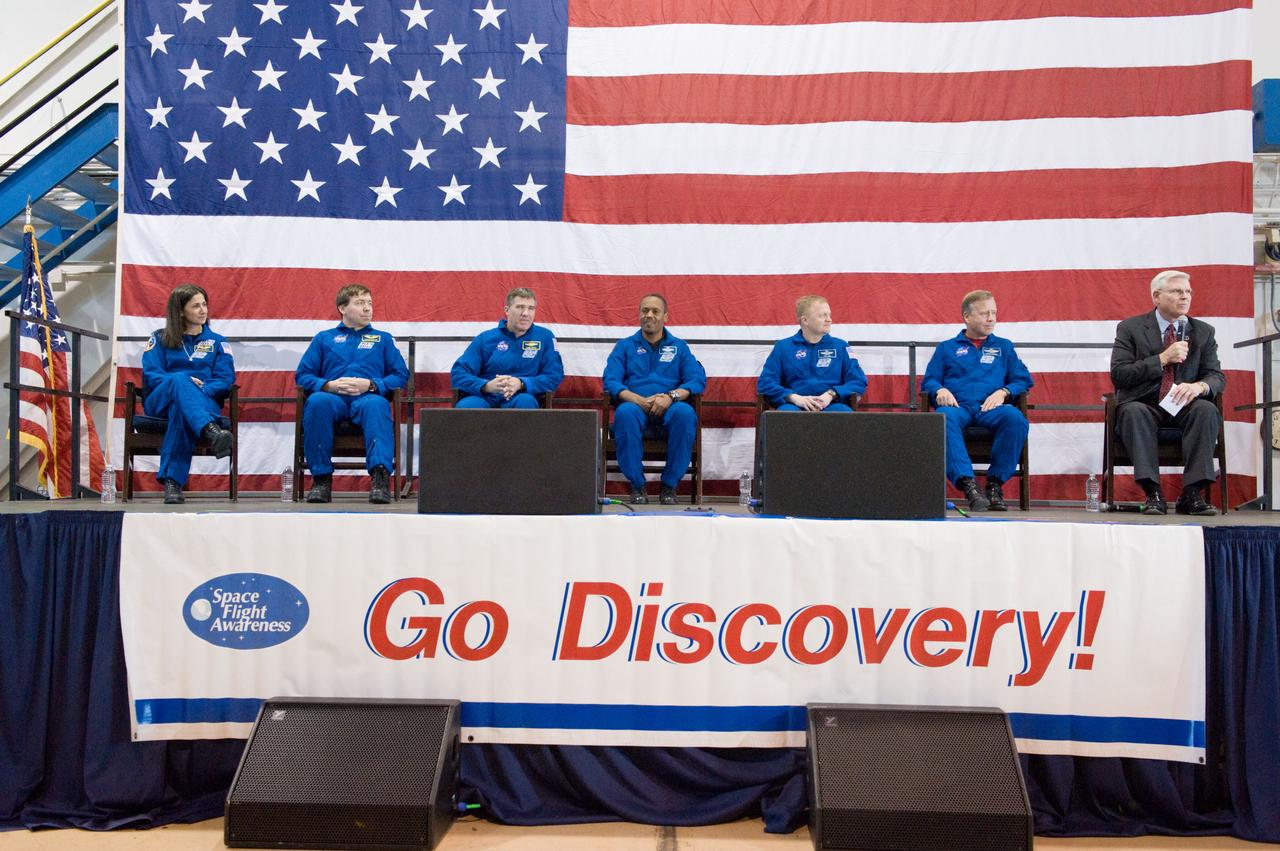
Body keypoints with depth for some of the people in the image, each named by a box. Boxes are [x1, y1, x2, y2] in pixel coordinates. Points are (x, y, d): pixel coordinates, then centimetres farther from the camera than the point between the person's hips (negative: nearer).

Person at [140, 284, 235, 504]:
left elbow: (225, 380, 6)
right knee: (180, 379, -36)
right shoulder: (160, 339, 19)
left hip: (205, 402, 0)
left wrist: (200, 390, -15)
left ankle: (172, 481, -47)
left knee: (181, 409, -38)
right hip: (160, 402, 0)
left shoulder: (217, 342, 20)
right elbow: (151, 374, 4)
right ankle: (212, 431, -62)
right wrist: (184, 383, -15)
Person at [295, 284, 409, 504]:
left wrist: (370, 385, -4)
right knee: (317, 401, -37)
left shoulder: (383, 339, 26)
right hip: (332, 397, 1)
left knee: (376, 404, -39)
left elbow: (401, 375, 14)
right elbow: (302, 375, 18)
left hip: (367, 397, -1)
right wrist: (328, 385, -3)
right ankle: (321, 477, -31)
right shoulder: (324, 338, 27)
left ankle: (381, 474, -52)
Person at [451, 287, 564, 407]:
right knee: (465, 406, -35)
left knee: (525, 401, -37)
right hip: (485, 397, 0)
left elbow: (555, 376, 2)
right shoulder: (485, 339, 9)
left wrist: (521, 384, -16)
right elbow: (457, 374, 4)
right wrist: (486, 386, -18)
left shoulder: (545, 337, 9)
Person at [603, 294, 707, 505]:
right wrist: (639, 400, -17)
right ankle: (636, 485, -24)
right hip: (635, 405, 0)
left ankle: (670, 484, -21)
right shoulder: (624, 346, 16)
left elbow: (698, 379, 3)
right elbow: (611, 380, 1)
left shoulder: (679, 347, 17)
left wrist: (671, 396, -16)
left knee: (685, 412, -35)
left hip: (669, 408, 0)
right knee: (625, 412, -37)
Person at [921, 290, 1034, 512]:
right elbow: (928, 381, 18)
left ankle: (995, 483, -26)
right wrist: (940, 390, -5)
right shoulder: (947, 348, 24)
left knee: (1016, 418, -35)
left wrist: (1003, 392, -2)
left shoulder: (1003, 346, 27)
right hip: (958, 406, -1)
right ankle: (968, 484, -46)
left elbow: (1024, 380, 18)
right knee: (944, 419, -39)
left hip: (991, 407, 1)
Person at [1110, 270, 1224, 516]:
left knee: (1206, 409, -30)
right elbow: (1118, 375, -7)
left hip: (1184, 407, 3)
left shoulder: (1203, 332, 12)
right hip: (1143, 406, -2)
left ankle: (1192, 493, -29)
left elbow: (1217, 376, 6)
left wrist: (1199, 386, -19)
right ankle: (1153, 493, -37)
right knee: (1133, 411, -36)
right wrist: (1162, 359, -16)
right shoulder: (1130, 328, 3)